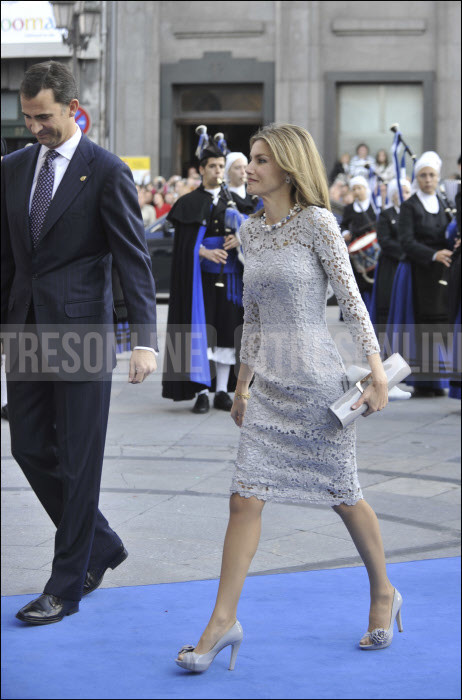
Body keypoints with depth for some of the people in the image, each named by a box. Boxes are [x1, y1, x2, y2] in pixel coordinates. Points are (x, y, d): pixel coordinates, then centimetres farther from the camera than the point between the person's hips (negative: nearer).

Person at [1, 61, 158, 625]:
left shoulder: (107, 172, -7)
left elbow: (133, 258, -10)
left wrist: (145, 339, -19)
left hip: (82, 332, -6)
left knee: (77, 461, 1)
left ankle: (65, 588, 10)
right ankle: (101, 546, 29)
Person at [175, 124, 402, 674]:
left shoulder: (316, 222, -8)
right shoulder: (250, 230, 10)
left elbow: (351, 299, -10)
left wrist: (375, 370, -15)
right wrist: (242, 383, 18)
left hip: (317, 379, -5)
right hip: (269, 385, 5)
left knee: (343, 496, 8)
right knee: (245, 499, -3)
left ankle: (383, 593, 29)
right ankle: (223, 621, -2)